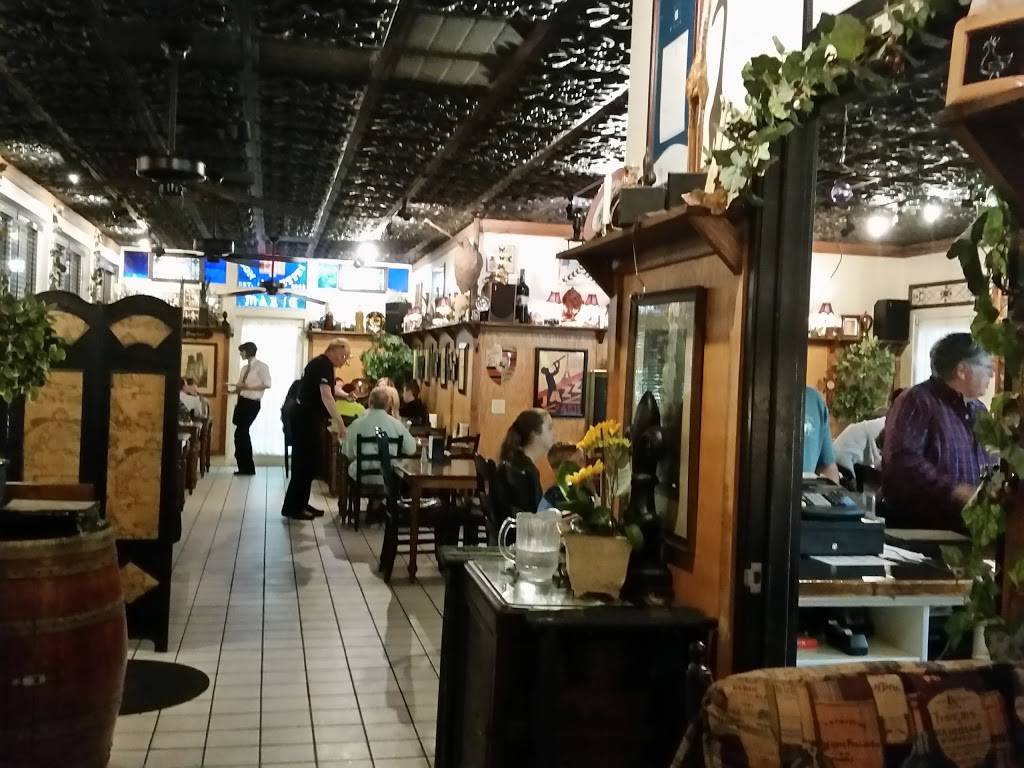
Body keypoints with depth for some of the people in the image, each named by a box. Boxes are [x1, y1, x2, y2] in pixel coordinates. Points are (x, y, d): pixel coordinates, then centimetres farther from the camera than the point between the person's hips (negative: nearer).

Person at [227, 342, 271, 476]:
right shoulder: (244, 368, 16)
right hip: (242, 401, 8)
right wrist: (231, 389, -5)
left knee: (240, 433, -9)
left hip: (252, 403, -8)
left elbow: (267, 384, -18)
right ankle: (247, 467, 19)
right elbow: (240, 387, 16)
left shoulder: (261, 366, -8)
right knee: (243, 433, 10)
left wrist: (248, 387, -21)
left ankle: (246, 468, 0)